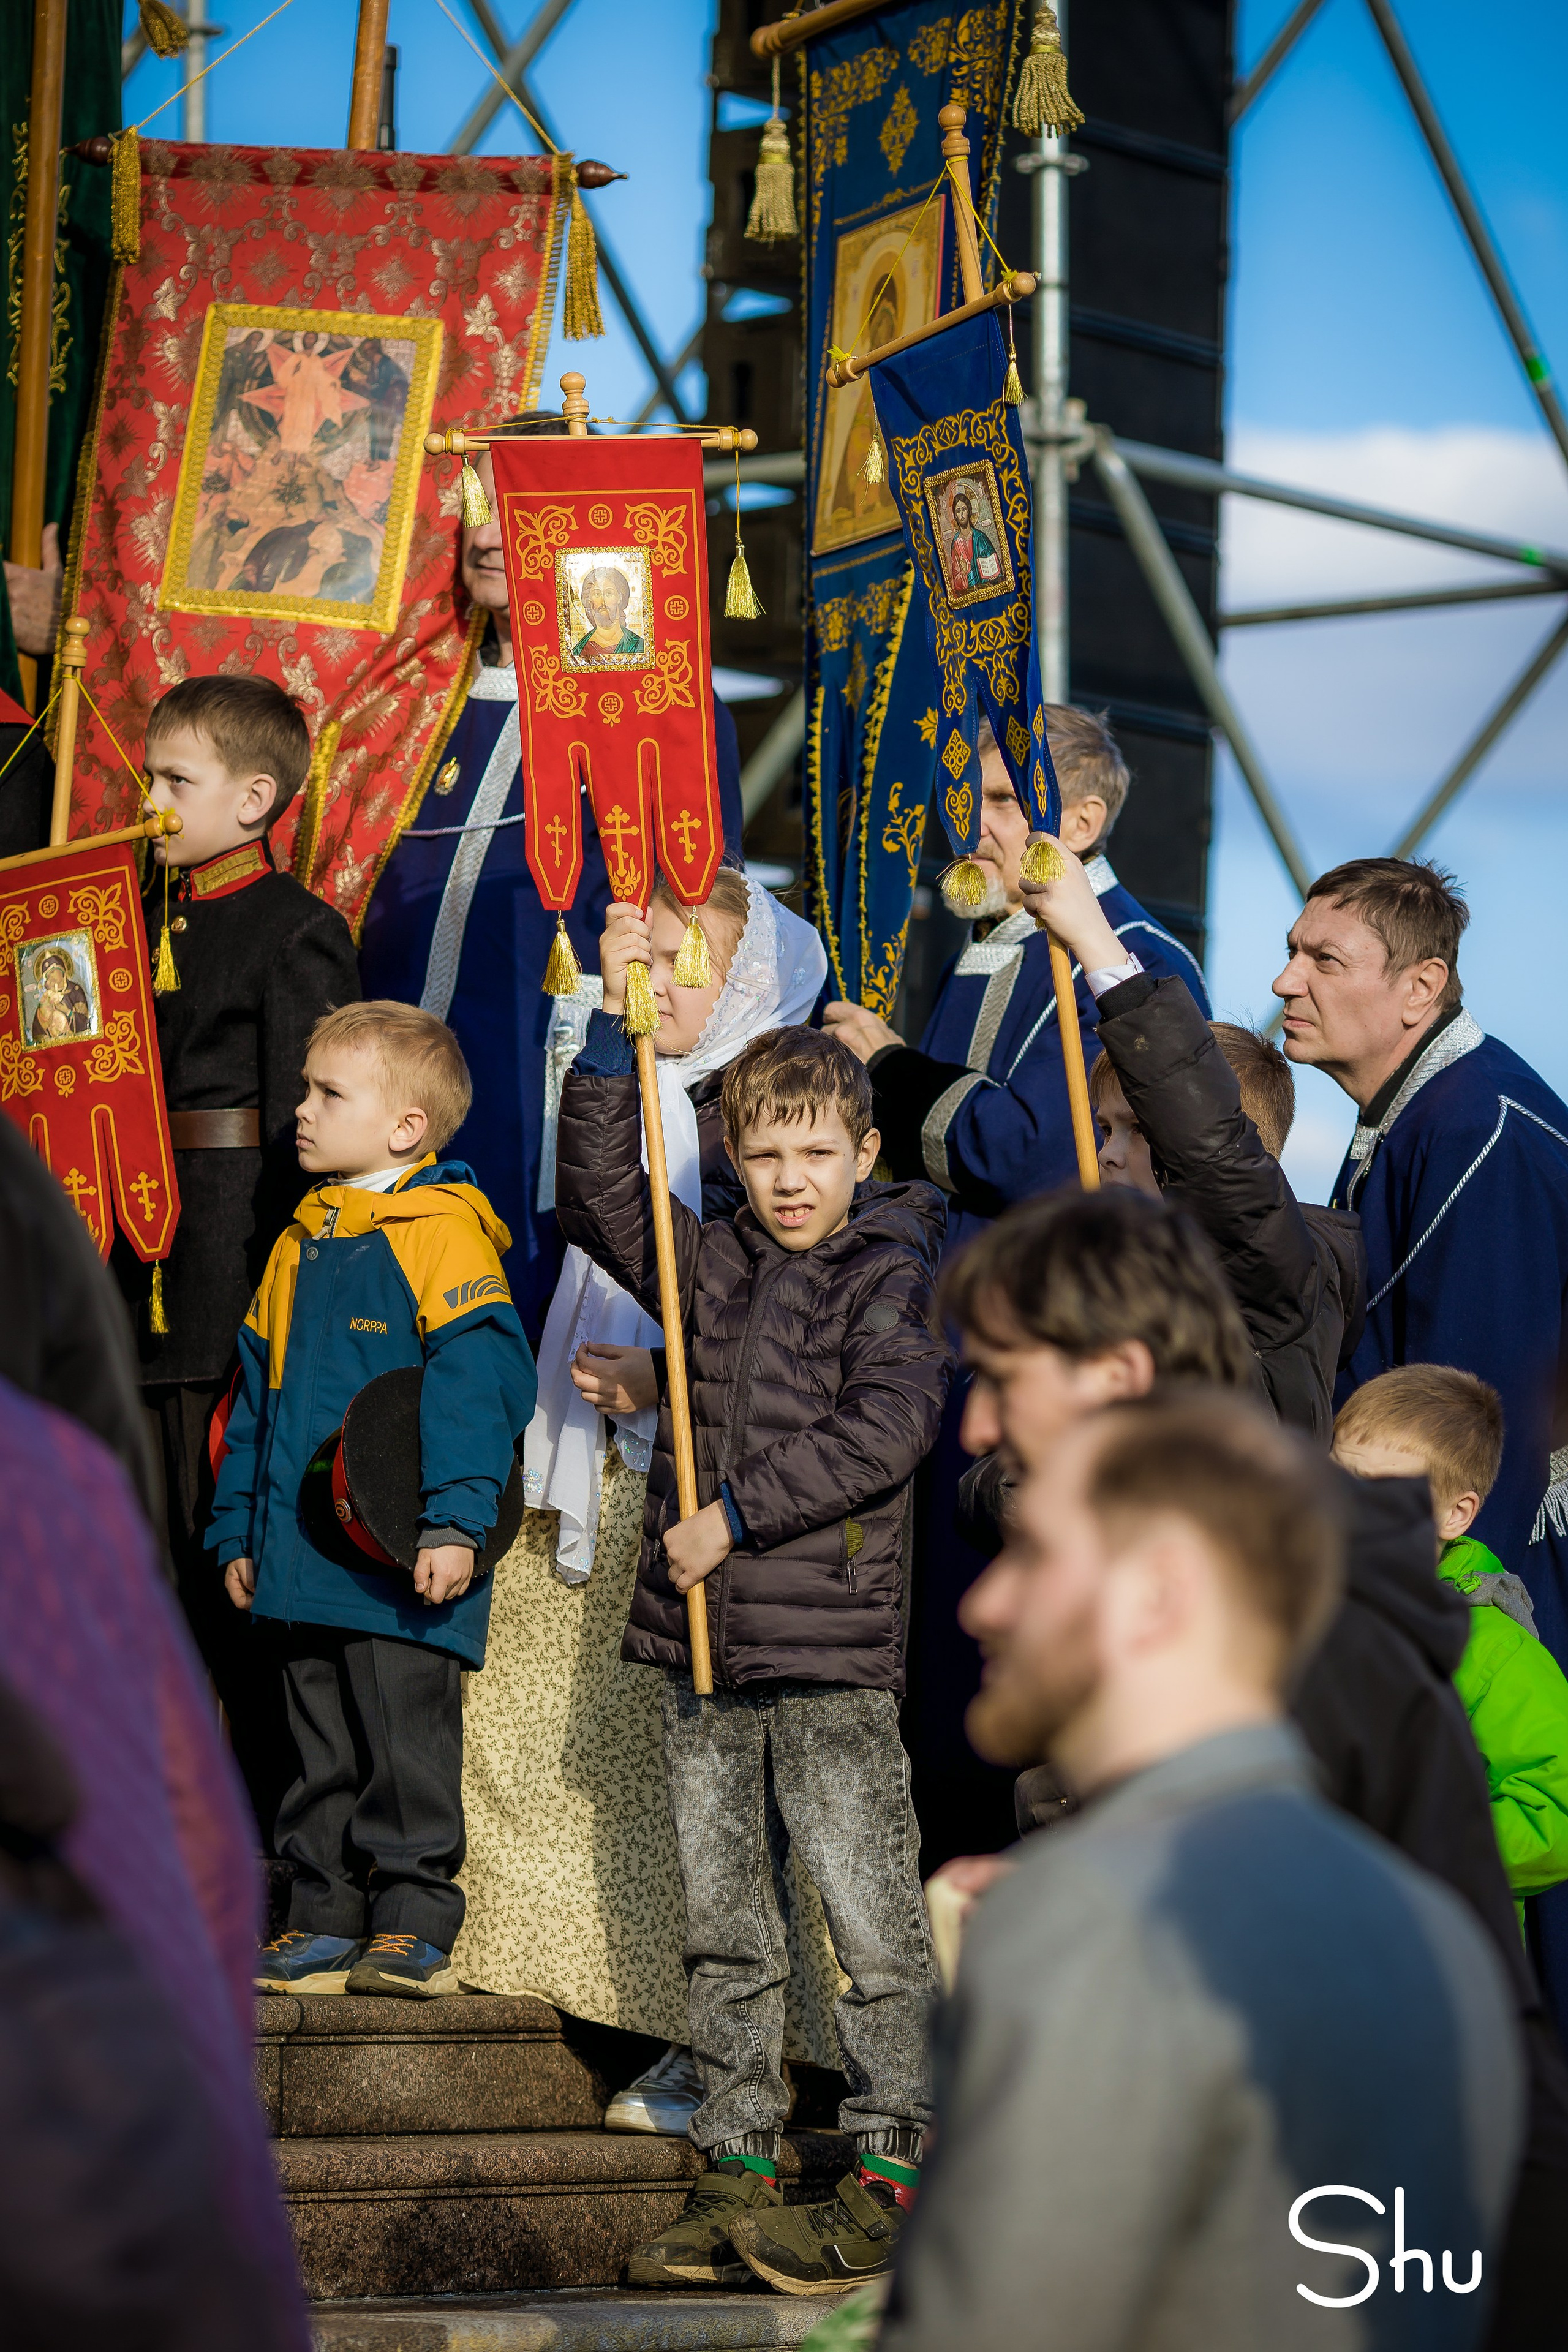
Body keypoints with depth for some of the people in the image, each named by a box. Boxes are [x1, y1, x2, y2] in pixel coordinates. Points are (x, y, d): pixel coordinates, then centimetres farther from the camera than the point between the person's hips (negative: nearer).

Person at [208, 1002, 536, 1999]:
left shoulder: (442, 1232, -10)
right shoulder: (301, 1243, 15)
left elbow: (479, 1383, -16)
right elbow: (257, 1393, 21)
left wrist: (456, 1522, -23)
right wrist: (240, 1531, 19)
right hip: (304, 1561, 8)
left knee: (408, 1743, -3)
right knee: (325, 1752, 12)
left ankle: (415, 1926, 5)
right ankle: (327, 1923, 19)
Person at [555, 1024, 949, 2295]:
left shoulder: (891, 1276, -2)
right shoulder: (709, 1263, 14)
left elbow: (886, 1427, -14)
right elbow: (597, 1193, 14)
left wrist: (737, 1512, -13)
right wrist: (609, 1051, 3)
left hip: (834, 1647, -6)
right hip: (705, 1645, 6)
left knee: (870, 1912, -6)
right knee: (723, 1921, 9)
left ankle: (891, 2167, 0)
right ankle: (740, 2168, 16)